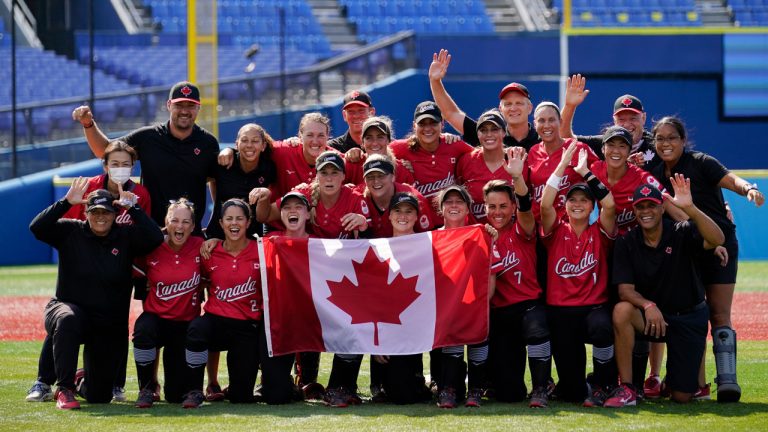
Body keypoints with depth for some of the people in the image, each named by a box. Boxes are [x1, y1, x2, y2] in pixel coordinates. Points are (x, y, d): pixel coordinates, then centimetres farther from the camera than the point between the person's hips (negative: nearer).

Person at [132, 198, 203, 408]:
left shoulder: (200, 247, -6)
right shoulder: (152, 248, -7)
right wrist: (146, 285, -4)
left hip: (185, 324, 0)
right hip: (156, 317, 0)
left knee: (176, 395, -5)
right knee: (143, 329, -39)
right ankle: (147, 388, -15)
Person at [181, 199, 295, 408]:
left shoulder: (260, 252, -3)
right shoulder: (210, 253, 2)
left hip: (248, 327, 0)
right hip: (217, 320, 0)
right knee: (197, 329, -37)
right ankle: (194, 391, -18)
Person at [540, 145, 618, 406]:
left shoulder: (599, 233, 6)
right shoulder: (557, 232, 7)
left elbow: (610, 205, -11)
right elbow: (545, 204, -10)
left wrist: (585, 172, -4)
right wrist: (563, 165, -8)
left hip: (595, 307, 0)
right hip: (561, 310, 0)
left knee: (601, 328, -39)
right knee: (572, 392, -8)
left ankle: (602, 385, -13)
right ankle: (575, 385, 32)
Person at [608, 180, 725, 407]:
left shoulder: (682, 233, -12)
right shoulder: (626, 244, -5)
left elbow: (716, 239, -32)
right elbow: (625, 290, -12)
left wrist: (690, 209, -46)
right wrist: (648, 305, -33)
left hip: (689, 318, -1)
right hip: (649, 316, 1)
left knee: (682, 397, -6)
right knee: (621, 311, -34)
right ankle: (627, 389, -25)